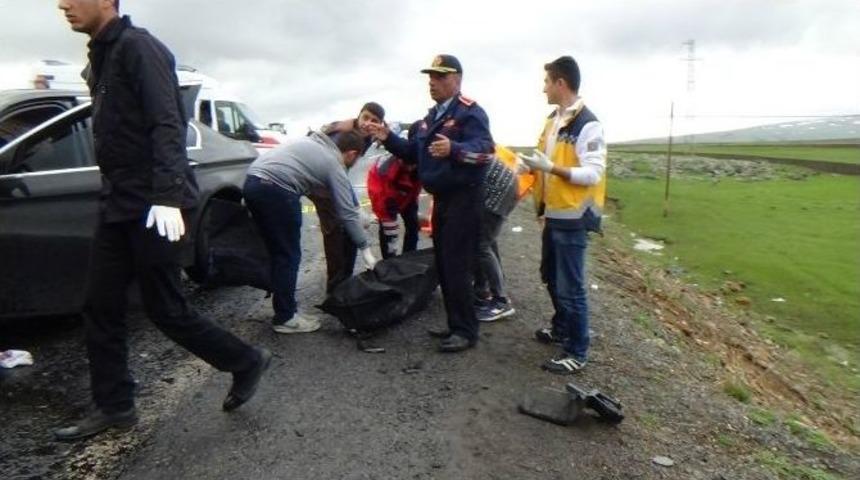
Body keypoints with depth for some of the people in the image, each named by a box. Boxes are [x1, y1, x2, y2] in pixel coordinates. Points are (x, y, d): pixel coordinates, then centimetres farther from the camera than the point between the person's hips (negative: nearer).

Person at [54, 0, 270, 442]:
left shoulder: (138, 46, -10)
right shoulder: (100, 56, 18)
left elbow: (167, 125, -21)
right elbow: (113, 135, 18)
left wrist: (167, 195, -30)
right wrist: (114, 192, 17)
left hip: (153, 206, -9)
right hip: (118, 204, 9)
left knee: (164, 309, -2)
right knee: (101, 306, 9)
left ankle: (246, 362, 17)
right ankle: (114, 407, 21)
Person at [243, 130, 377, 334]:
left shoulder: (311, 142, 26)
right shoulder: (334, 165, 4)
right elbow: (347, 212, 3)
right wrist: (365, 248, 8)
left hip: (252, 182, 8)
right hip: (276, 190, -8)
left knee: (279, 253, 17)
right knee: (289, 256, 4)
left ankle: (284, 306, 27)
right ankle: (285, 318, 11)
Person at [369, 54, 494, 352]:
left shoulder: (470, 112, -11)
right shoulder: (431, 117, 18)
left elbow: (485, 149, -26)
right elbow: (413, 153, 21)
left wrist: (453, 149, -44)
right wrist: (388, 138, 5)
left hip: (463, 199, -9)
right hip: (441, 198, 10)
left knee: (456, 266, -9)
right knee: (443, 265, 12)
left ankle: (466, 331, 1)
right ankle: (456, 325, 23)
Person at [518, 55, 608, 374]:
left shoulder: (587, 125, -16)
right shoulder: (553, 120, 12)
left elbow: (593, 174, -22)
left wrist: (551, 168, -28)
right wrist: (532, 165, 6)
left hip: (573, 219, -9)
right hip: (553, 214, 9)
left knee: (570, 287, -2)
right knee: (551, 277, 21)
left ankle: (577, 353, 11)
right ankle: (561, 328, 40)